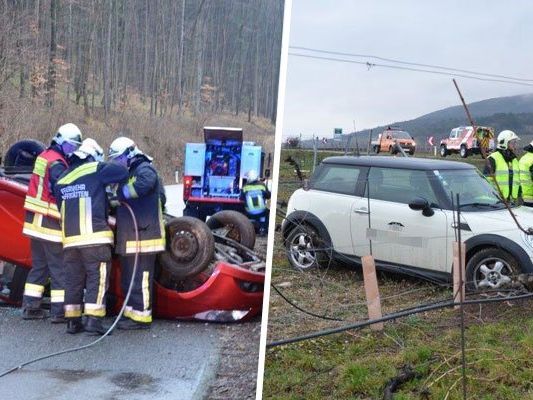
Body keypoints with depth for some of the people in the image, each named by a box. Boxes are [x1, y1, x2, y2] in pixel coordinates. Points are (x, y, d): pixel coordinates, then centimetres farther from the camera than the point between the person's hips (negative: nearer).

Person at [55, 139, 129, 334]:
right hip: (95, 236, -6)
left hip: (70, 238, 6)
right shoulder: (96, 170, 0)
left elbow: (61, 207, 23)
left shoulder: (62, 180, 19)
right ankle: (93, 319, -11)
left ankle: (72, 321, 15)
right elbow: (123, 172, -4)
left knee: (73, 279, 11)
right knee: (97, 278, -4)